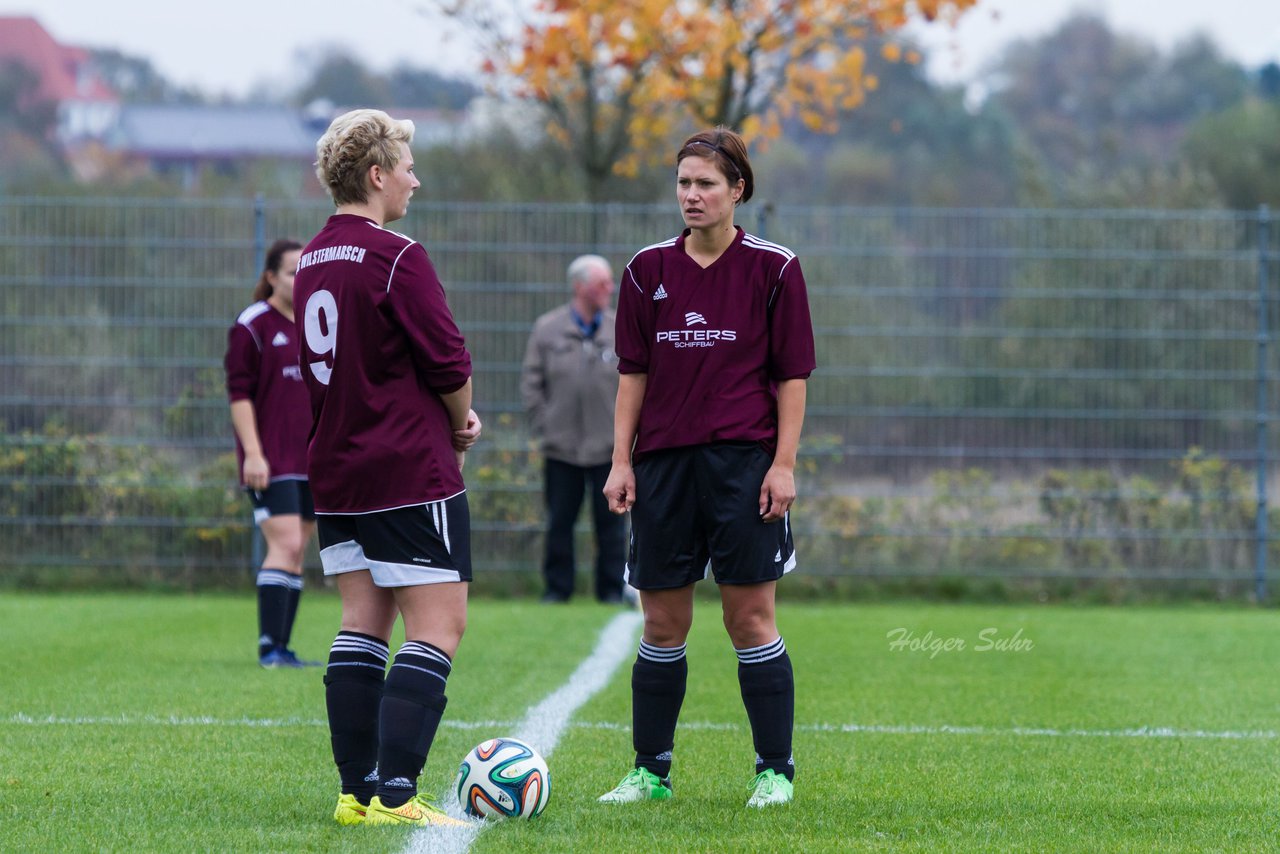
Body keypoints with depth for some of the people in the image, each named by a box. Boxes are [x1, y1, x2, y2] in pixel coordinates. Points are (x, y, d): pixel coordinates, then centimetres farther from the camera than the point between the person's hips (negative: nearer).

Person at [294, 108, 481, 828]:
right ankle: (395, 795, -13)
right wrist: (460, 428, 7)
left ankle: (359, 791, 8)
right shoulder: (397, 257, -15)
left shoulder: (312, 261, 12)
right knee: (439, 629, -5)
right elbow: (450, 364, -14)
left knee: (363, 625, 11)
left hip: (337, 472, 8)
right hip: (411, 472, -8)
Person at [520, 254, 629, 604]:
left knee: (611, 522, 2)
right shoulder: (547, 329, 3)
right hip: (561, 446, 0)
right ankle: (557, 587, 14)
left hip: (609, 447, 0)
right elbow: (531, 382, 6)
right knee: (559, 522, 5)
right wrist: (544, 424, -2)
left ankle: (612, 589, 11)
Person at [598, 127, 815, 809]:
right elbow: (633, 373, 11)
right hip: (664, 464, 3)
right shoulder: (648, 270, 8)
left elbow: (793, 375, 0)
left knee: (751, 621, -3)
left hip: (743, 463, -3)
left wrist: (784, 464, -7)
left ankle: (775, 772, 4)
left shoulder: (773, 268, 0)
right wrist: (622, 460, 4)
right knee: (662, 626, 5)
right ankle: (650, 771, 13)